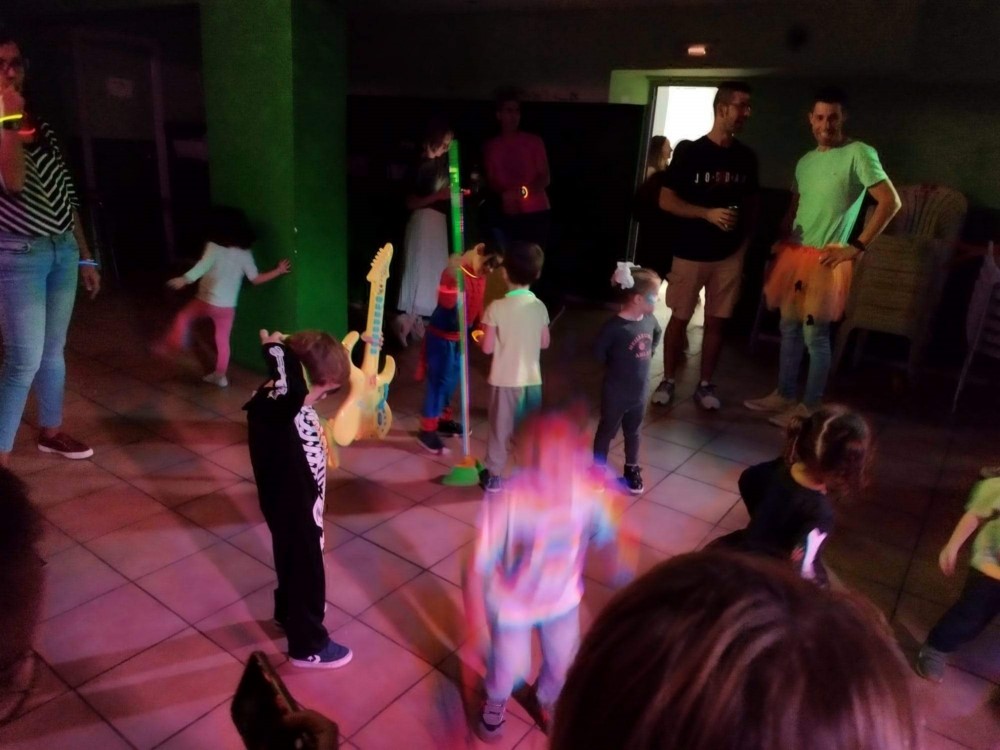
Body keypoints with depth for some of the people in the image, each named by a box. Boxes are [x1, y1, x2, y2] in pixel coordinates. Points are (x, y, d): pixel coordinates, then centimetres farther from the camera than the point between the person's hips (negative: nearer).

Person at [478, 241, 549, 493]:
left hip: (505, 380, -3)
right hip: (532, 380, 3)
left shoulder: (496, 307, -16)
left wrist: (479, 336, 8)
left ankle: (493, 476, 23)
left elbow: (487, 348, -13)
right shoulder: (539, 307, -5)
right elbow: (544, 343, 5)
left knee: (500, 428, 12)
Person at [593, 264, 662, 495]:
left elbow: (657, 335, 16)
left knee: (633, 432, 23)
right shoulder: (614, 327, -27)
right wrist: (615, 367, -3)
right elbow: (598, 351, -15)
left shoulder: (650, 320, -6)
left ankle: (632, 469, 41)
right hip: (616, 393, -5)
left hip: (640, 391, 6)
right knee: (607, 431, 14)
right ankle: (598, 469, 33)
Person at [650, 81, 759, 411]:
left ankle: (705, 385, 20)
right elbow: (666, 201, -9)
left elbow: (751, 203, 16)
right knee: (679, 319, 5)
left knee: (716, 322, 8)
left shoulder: (746, 157, 7)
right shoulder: (689, 151, -6)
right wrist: (709, 213, -20)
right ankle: (668, 381, 20)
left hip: (729, 255, 3)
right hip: (690, 253, -3)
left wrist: (745, 242, 5)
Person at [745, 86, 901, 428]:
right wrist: (782, 239, 10)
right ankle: (784, 395, 25)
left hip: (826, 259, -7)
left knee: (815, 336, -1)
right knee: (789, 328, 13)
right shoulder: (805, 161, 13)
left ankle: (809, 407, 11)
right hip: (794, 254, 7)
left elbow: (890, 202, -13)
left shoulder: (859, 153, -9)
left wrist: (856, 247, -15)